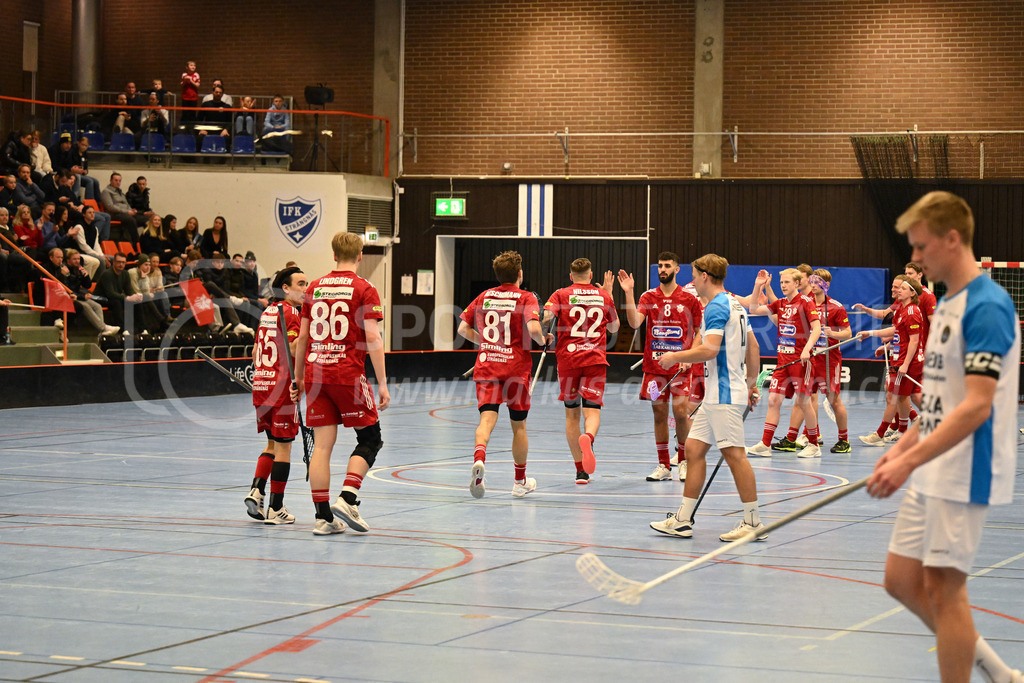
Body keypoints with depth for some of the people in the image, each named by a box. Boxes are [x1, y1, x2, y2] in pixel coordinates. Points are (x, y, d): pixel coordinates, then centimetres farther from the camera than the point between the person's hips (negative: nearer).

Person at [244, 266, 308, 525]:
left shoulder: (267, 312, 14)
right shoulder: (290, 312, -10)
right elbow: (294, 347, -24)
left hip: (260, 383, 8)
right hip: (282, 385, -8)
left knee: (272, 443, 19)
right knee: (283, 446, 0)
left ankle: (256, 491, 3)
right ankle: (275, 508, 2)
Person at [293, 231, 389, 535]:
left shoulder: (314, 288, 10)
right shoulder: (364, 290, -3)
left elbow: (302, 338, 13)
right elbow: (372, 339, -10)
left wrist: (299, 378, 21)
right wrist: (382, 383, -7)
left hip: (316, 372, 4)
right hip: (348, 373, -4)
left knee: (322, 445, 4)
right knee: (370, 437, 9)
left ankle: (323, 516, 3)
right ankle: (347, 498, -8)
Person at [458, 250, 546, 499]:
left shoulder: (484, 296, 7)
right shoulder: (526, 298, -6)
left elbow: (463, 328, 9)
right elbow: (533, 328, -22)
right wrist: (542, 340, -1)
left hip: (486, 366, 2)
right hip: (516, 367, -2)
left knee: (487, 418, -9)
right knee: (519, 425, 13)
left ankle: (479, 459, -41)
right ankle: (520, 481, 25)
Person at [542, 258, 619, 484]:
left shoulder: (561, 295, 2)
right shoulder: (604, 296, 8)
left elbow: (546, 316, -16)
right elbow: (614, 327, 22)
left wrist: (547, 335, 4)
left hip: (567, 359, 0)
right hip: (595, 359, 0)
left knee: (572, 413, 12)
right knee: (592, 411, -6)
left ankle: (581, 471, 13)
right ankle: (588, 437, -43)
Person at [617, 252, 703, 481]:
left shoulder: (689, 299, 1)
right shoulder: (648, 297, 5)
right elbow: (634, 322, -10)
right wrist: (628, 293, -17)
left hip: (680, 366, -2)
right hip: (654, 366, 2)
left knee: (680, 412, -11)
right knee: (659, 414, 5)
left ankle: (684, 461, 7)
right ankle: (663, 466, 13)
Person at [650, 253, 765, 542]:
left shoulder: (717, 307, -14)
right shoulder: (734, 304, 17)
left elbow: (709, 350, -25)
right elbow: (753, 347, 21)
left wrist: (675, 357, -12)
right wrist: (751, 384, 25)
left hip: (724, 396, -10)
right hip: (715, 396, 10)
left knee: (734, 454, -7)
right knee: (694, 448, 9)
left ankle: (753, 522, -3)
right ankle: (683, 520, 11)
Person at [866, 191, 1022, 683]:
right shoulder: (946, 305, 13)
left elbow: (976, 406, -24)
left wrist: (910, 461, -27)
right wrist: (901, 449, 17)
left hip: (964, 474, -10)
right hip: (930, 475, 10)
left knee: (943, 587, -4)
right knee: (901, 580, 11)